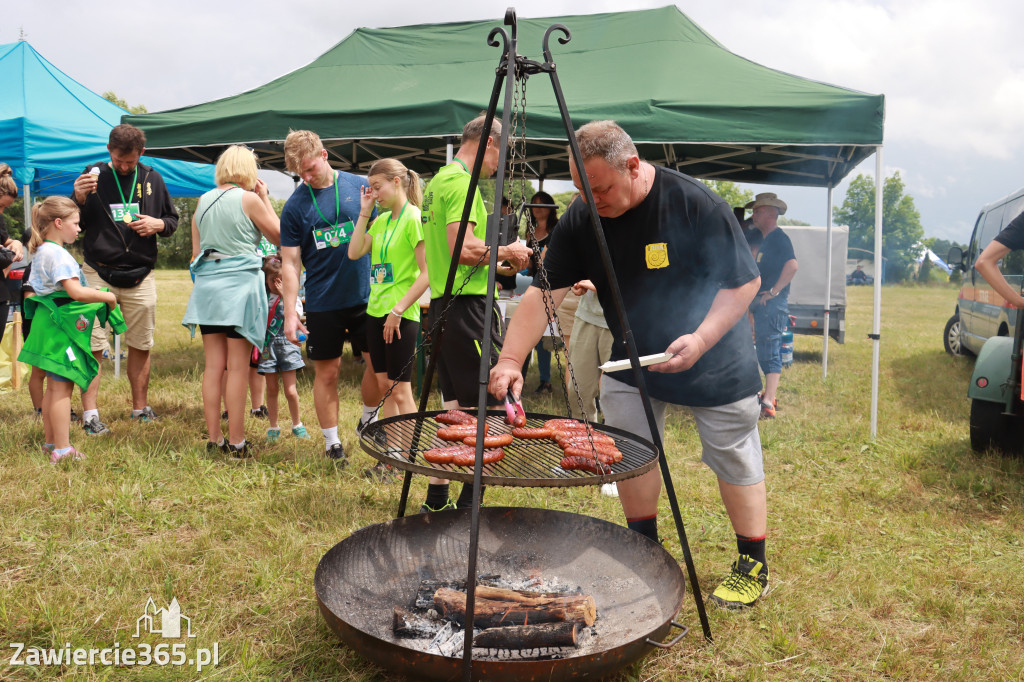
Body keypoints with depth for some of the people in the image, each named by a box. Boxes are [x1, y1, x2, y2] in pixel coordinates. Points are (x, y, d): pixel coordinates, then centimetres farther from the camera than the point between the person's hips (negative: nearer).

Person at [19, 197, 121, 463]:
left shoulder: (40, 251, 14)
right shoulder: (58, 254, -17)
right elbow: (76, 292, -26)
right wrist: (107, 296, -13)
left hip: (48, 323, 10)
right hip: (61, 326, -10)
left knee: (54, 386, 17)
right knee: (62, 388, -6)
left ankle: (50, 441, 27)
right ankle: (62, 450, -2)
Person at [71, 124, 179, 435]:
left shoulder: (152, 180, 7)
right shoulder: (94, 176, 0)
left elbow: (172, 219, 15)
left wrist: (158, 224, -7)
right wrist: (79, 199, -17)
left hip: (139, 277, 2)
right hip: (98, 274, -2)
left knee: (141, 345, 10)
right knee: (92, 345, -4)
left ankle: (140, 407, 23)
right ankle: (90, 413, 2)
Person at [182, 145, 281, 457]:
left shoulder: (203, 201, 11)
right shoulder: (248, 199, -6)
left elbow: (195, 252, 15)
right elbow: (279, 236, 3)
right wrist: (265, 198, 8)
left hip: (207, 285, 6)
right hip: (240, 283, -5)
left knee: (213, 366, 8)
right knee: (238, 367, -2)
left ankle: (214, 439, 12)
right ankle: (236, 442, 1)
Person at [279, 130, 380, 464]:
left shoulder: (360, 186, 1)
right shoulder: (295, 205, -2)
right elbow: (290, 263, -1)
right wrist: (290, 312, -8)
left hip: (366, 295, 1)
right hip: (322, 302, -1)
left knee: (379, 362, 1)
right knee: (327, 372, 6)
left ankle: (368, 421, 27)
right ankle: (332, 443, 19)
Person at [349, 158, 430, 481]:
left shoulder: (414, 218, -12)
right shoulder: (382, 220, 13)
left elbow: (426, 273, -17)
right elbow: (354, 252, 6)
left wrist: (398, 310, -19)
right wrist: (364, 212, 4)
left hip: (401, 315, -8)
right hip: (376, 310, 8)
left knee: (401, 391, -3)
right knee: (384, 385, 11)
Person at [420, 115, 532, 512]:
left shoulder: (438, 179, 20)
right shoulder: (460, 180, -11)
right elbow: (465, 250, -22)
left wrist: (499, 261, 19)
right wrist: (505, 252, -6)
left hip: (443, 305, 10)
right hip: (468, 306, -10)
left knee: (455, 408, 14)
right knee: (487, 407, -4)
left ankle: (437, 498, 19)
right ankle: (467, 501, 2)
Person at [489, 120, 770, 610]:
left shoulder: (696, 204, -24)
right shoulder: (580, 220, -13)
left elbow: (744, 281, -16)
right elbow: (543, 293, -15)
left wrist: (702, 338, -29)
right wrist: (511, 358, -28)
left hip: (712, 359, -4)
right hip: (632, 356, 4)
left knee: (733, 459, 5)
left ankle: (753, 565, 23)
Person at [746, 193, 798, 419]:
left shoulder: (778, 237, -11)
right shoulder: (765, 239, 20)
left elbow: (792, 265, -27)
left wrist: (774, 291, -23)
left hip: (772, 305, -10)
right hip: (763, 305, 10)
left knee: (769, 352, -13)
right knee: (765, 351, 16)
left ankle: (767, 405, -16)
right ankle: (770, 396, 25)